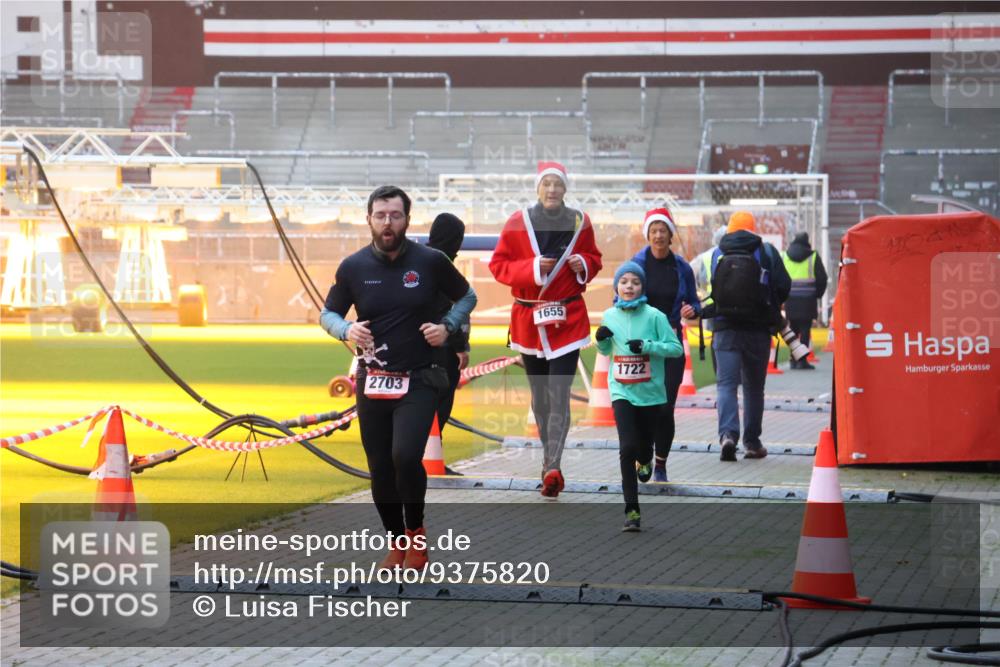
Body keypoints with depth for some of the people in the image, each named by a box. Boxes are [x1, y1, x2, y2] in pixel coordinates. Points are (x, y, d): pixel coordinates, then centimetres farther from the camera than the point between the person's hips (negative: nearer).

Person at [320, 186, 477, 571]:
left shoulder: (430, 261, -5)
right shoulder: (353, 267, -1)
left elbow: (467, 296, 10)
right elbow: (328, 314, 9)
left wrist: (448, 326, -7)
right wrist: (346, 330, -12)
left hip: (419, 380, -3)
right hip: (372, 381, 3)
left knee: (406, 456, -21)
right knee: (380, 469, 7)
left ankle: (415, 535, 1)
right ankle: (396, 542, 26)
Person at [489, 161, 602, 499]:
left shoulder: (579, 223, 2)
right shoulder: (518, 223, -2)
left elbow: (594, 259, 15)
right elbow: (498, 265, -2)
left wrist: (583, 264, -8)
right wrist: (532, 268, -17)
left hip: (568, 317, -1)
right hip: (528, 318, 1)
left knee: (559, 394, -11)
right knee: (539, 395, 10)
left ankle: (553, 467, -15)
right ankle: (549, 456, 24)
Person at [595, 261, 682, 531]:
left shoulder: (654, 316, -10)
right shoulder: (610, 316, 1)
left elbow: (676, 348, -11)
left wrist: (647, 346, -23)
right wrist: (601, 340, -6)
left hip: (651, 392, -1)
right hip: (622, 392, 1)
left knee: (645, 445, 14)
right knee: (627, 447, -14)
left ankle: (644, 462, 54)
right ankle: (632, 510, -11)